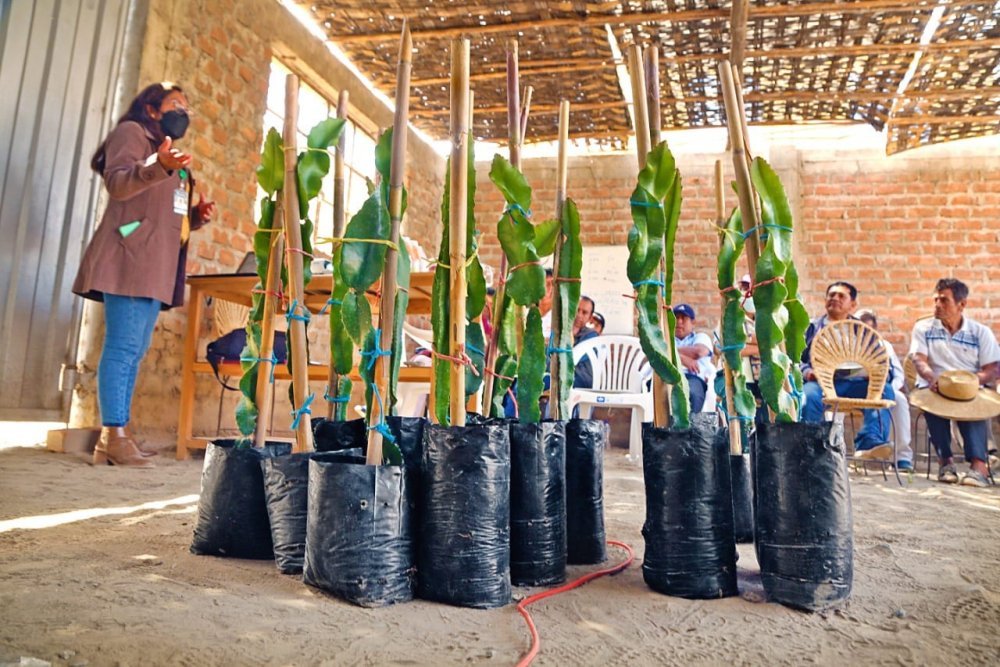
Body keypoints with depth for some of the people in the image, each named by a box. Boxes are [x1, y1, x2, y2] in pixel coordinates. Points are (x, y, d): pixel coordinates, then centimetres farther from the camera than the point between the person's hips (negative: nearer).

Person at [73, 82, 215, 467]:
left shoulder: (175, 160, 29)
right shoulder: (132, 133, 4)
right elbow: (117, 184, -14)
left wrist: (197, 215, 9)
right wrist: (158, 167, -32)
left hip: (157, 266, 9)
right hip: (130, 258, -9)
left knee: (135, 351, 5)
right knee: (123, 346, -14)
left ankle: (114, 438, 8)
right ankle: (114, 436, -13)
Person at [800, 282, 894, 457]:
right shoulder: (812, 327, 22)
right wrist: (806, 371, -11)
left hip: (853, 382, 2)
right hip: (820, 381, -2)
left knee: (885, 390, -28)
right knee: (808, 396, -37)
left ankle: (870, 443, -42)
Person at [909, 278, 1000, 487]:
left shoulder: (981, 332, 8)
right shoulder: (923, 328, 9)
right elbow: (919, 360, -5)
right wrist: (932, 378, -28)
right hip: (934, 388, 0)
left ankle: (978, 463, -40)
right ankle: (945, 460, -26)